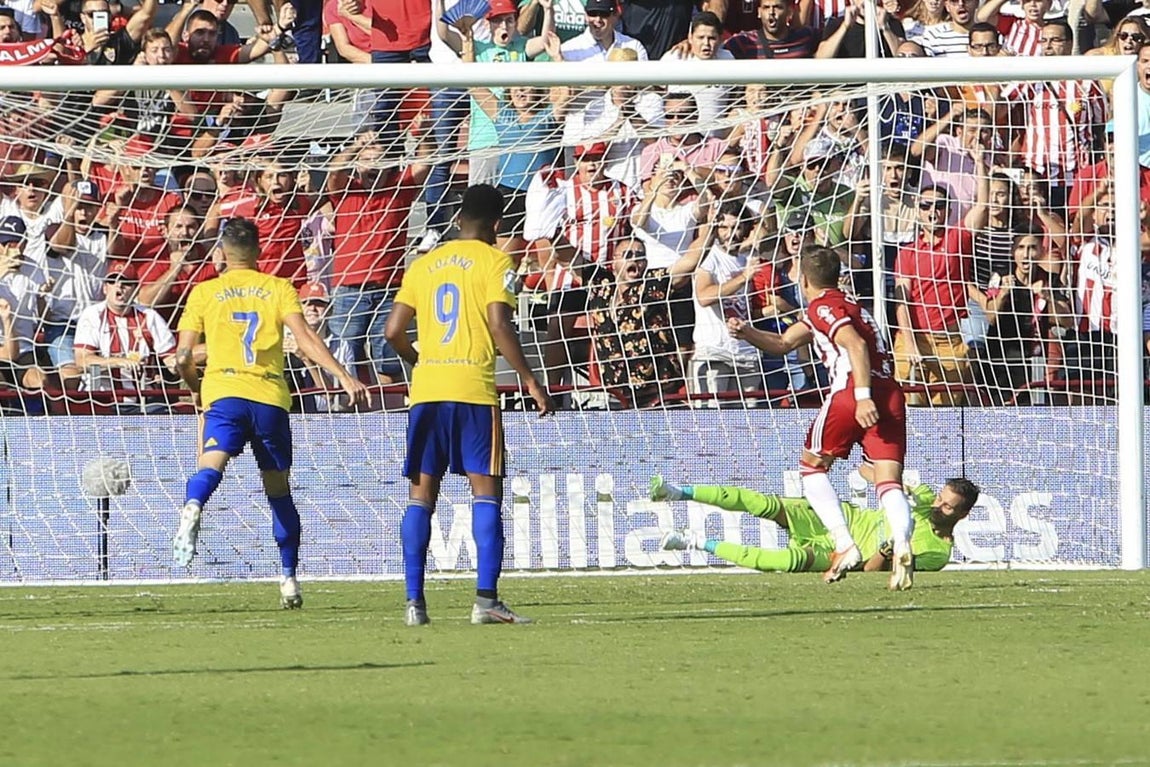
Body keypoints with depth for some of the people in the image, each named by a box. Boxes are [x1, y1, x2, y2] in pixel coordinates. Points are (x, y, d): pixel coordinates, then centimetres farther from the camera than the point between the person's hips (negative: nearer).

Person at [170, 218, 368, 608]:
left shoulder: (205, 293, 13)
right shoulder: (278, 288, 13)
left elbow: (182, 357, 9)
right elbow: (305, 338, -3)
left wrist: (196, 386, 29)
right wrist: (344, 377, -7)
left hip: (224, 390, -1)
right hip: (271, 396, 1)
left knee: (210, 464, -22)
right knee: (278, 490, 15)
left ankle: (193, 507, -57)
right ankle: (289, 579, 17)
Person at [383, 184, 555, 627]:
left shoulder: (424, 265, 14)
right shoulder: (494, 262, 0)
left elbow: (394, 331, 9)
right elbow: (499, 326, -12)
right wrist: (531, 382, -6)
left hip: (425, 389, 4)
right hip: (474, 389, -4)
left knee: (422, 492, 8)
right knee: (485, 489, -3)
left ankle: (414, 600, 2)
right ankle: (486, 599, -12)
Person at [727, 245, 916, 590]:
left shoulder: (823, 306, 2)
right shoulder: (844, 304, 30)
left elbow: (856, 344, -16)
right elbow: (784, 342, 35)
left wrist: (863, 396, -24)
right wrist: (747, 333, 20)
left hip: (852, 392, -7)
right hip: (890, 393, 7)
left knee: (812, 467, 13)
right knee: (889, 482, -2)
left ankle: (845, 545, -1)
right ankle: (902, 547, -30)